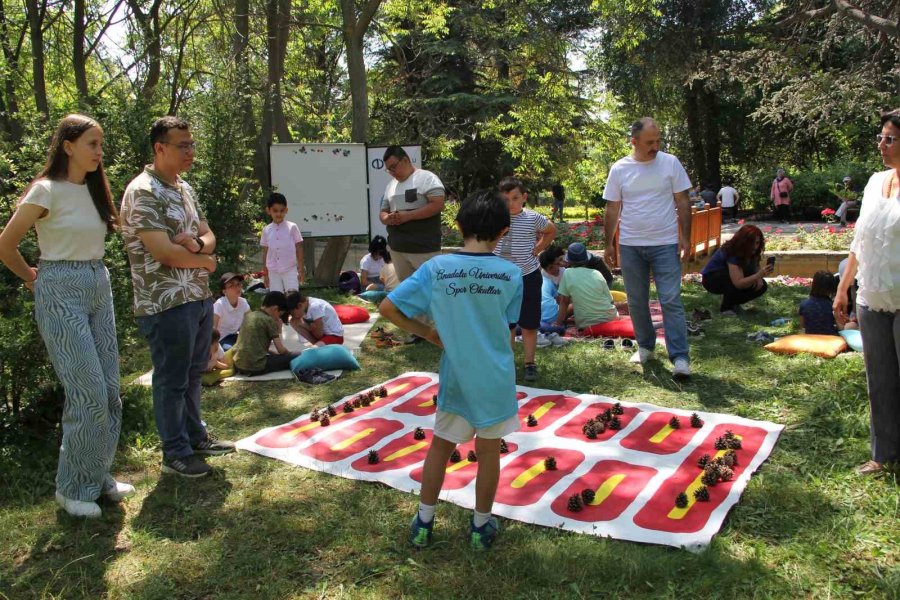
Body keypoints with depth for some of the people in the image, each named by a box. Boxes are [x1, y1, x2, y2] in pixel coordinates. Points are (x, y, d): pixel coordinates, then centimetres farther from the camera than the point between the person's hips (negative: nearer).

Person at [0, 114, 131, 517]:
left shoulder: (93, 189, 11)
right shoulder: (46, 190, -11)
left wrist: (92, 274, 14)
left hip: (99, 288, 7)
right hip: (61, 292, -7)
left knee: (109, 391, 8)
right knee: (89, 394, -8)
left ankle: (98, 477, 22)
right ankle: (73, 488, 8)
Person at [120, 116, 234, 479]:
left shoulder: (185, 189, 12)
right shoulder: (142, 192, -16)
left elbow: (209, 236, 12)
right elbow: (164, 252, -23)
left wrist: (197, 244, -12)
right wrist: (205, 261, -7)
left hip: (199, 298, 9)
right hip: (166, 304, -9)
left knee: (193, 373, 19)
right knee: (171, 380, 3)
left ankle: (195, 436, 34)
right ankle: (175, 454, 16)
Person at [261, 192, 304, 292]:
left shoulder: (292, 227, -4)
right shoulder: (266, 230, 4)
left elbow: (299, 249, -1)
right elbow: (265, 253, 9)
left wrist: (301, 270, -4)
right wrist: (265, 274, 8)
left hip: (290, 270, -3)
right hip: (273, 272, 3)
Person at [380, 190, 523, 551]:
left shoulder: (436, 268, -9)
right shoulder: (511, 274, -10)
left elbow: (388, 308, -8)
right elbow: (508, 325, -1)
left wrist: (430, 334, 1)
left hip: (455, 377, 1)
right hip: (496, 379, 0)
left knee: (441, 445, 18)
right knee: (489, 450, 15)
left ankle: (423, 524, 29)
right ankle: (481, 527, 29)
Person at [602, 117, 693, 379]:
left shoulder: (670, 163, -2)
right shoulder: (619, 169, 1)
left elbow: (683, 203, 1)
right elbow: (612, 210, 6)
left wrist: (685, 237, -5)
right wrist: (609, 244, 5)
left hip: (665, 244, -2)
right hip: (630, 246, 2)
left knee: (671, 301, -6)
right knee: (636, 301, 11)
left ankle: (679, 357, -5)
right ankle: (645, 346, 29)